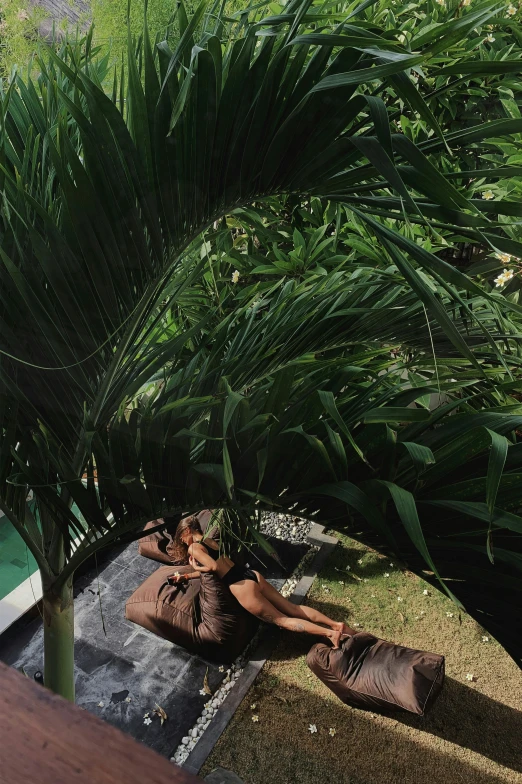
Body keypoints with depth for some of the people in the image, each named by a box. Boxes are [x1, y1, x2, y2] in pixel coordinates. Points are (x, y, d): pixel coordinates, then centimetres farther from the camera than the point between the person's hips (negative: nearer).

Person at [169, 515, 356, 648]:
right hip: (252, 575, 8)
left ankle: (330, 633, -12)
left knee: (281, 619, -1)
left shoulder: (193, 548, -2)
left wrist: (196, 567, 2)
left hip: (241, 586, -8)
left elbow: (214, 567, -16)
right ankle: (336, 624, -2)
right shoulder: (210, 541, 24)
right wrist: (187, 576, 23)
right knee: (292, 609, 10)